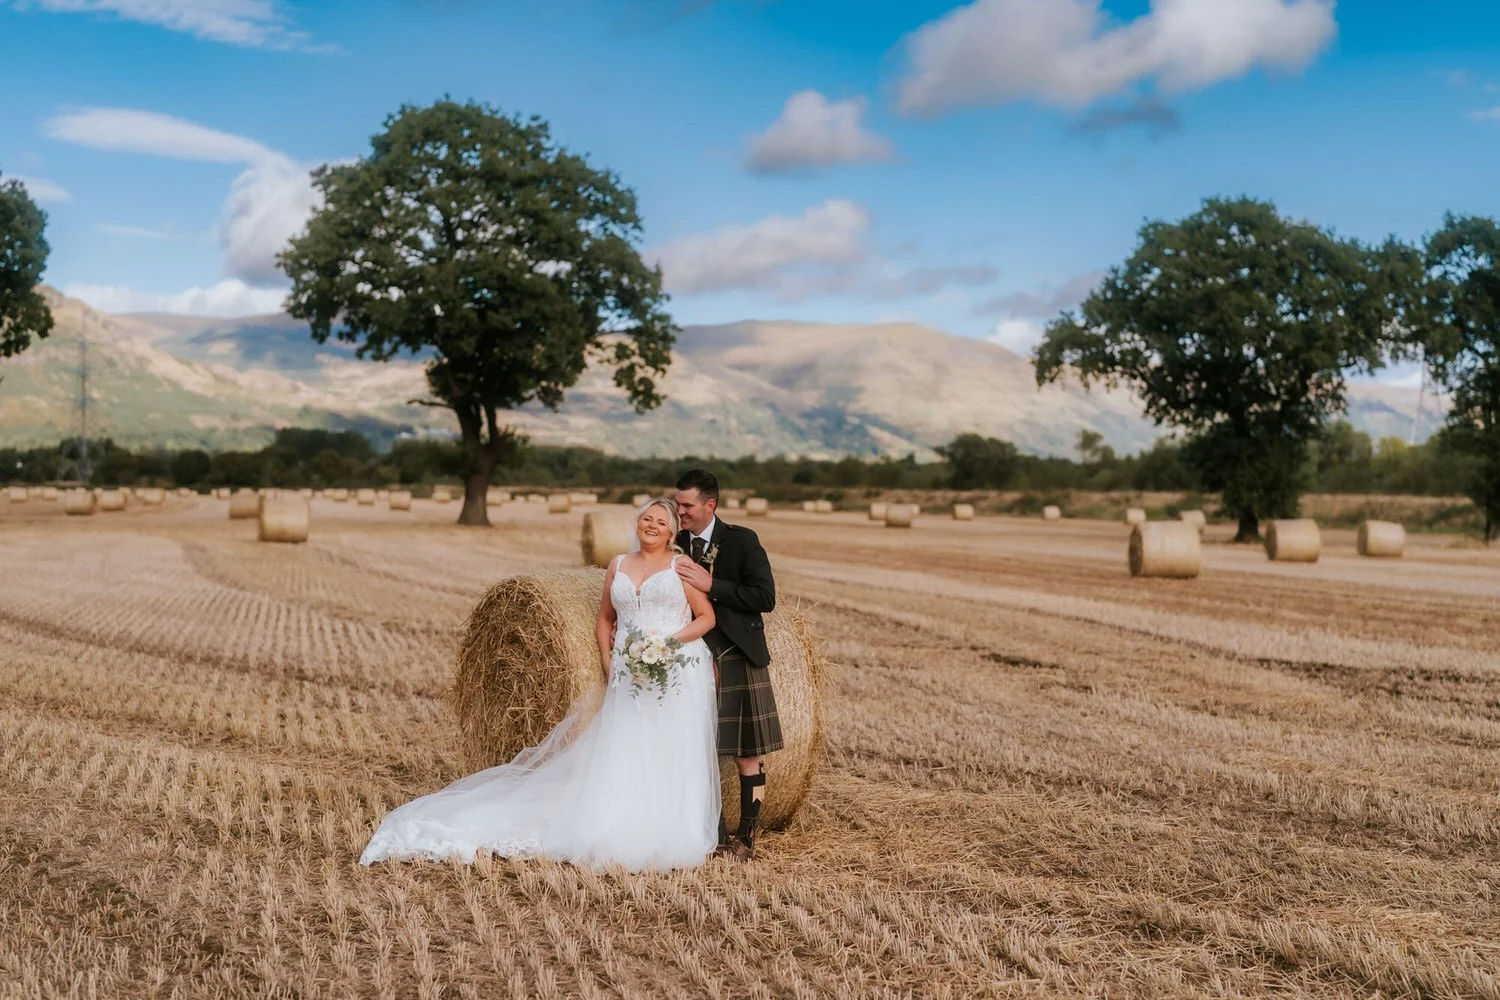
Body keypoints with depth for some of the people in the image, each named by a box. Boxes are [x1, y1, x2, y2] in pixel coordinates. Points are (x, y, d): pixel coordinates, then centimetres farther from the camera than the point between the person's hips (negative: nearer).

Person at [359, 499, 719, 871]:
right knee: (619, 759, -2)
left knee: (673, 759, -5)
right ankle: (618, 836, 4)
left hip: (679, 671, -3)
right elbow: (604, 618, 22)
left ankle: (672, 839, 4)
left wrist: (669, 641, -14)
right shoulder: (618, 565, 15)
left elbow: (707, 618, 1)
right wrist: (607, 662, 7)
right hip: (628, 676, 4)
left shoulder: (680, 564, 3)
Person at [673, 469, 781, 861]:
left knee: (747, 754, 3)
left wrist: (711, 585, -20)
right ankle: (715, 834, 18)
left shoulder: (741, 541, -7)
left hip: (737, 660, -4)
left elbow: (765, 598, -14)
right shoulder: (676, 546, 6)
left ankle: (746, 837, 13)